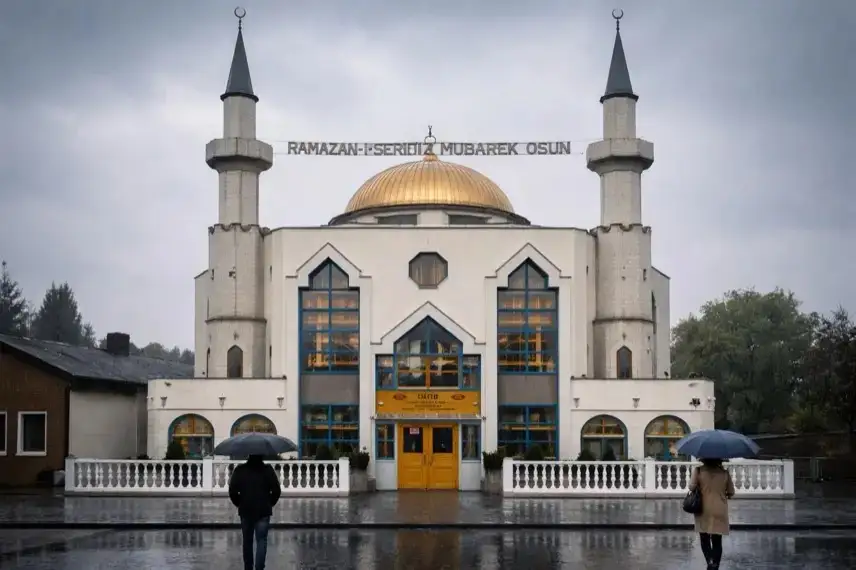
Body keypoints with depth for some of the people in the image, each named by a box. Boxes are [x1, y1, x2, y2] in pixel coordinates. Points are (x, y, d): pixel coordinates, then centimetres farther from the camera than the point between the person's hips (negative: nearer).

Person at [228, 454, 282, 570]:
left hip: (245, 510, 2)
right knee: (261, 541, -1)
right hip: (263, 511, -2)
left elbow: (232, 491, -3)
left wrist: (239, 504, 12)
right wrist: (270, 503, 9)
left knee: (247, 541, 14)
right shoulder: (267, 470, -5)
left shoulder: (239, 470, -2)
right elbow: (276, 490, -6)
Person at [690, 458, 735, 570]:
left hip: (704, 510, -1)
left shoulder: (698, 470, -9)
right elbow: (731, 493, 2)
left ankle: (710, 561, -10)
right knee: (717, 542, 9)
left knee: (704, 540, 12)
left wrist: (700, 491, 4)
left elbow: (691, 487, -17)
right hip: (720, 511, 1)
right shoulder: (725, 472, -3)